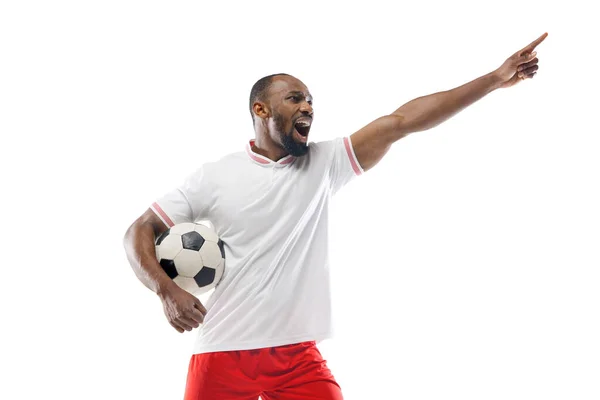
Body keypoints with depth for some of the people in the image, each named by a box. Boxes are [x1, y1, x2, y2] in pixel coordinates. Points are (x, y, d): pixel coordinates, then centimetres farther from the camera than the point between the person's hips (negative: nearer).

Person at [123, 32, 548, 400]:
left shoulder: (323, 164, 4)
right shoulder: (213, 176, 0)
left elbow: (401, 122, -2)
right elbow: (140, 232, 2)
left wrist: (495, 79, -7)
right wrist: (166, 290, -17)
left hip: (298, 356, 2)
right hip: (223, 353, -1)